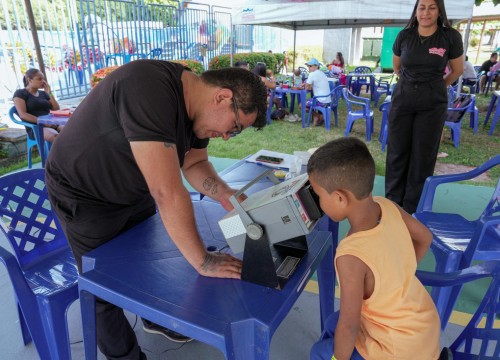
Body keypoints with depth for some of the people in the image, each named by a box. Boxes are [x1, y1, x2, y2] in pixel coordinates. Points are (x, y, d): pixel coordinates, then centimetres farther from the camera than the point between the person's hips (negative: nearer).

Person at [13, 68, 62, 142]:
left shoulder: (43, 93, 23)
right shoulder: (20, 93, 6)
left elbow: (57, 110, 14)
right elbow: (22, 114, -8)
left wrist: (49, 93, 6)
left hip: (51, 124, 5)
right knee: (55, 136, -40)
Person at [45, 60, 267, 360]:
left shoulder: (198, 106, -10)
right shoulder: (150, 92, -38)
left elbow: (194, 164, 2)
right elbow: (167, 193, -41)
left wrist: (225, 195, -16)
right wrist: (203, 262, -32)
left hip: (135, 190, 8)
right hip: (86, 196, -7)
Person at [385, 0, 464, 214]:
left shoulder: (451, 36, -6)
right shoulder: (404, 35, -1)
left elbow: (458, 70, 7)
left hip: (433, 103, -1)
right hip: (402, 100, 2)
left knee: (423, 155, 5)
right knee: (397, 152, 4)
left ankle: (412, 208, 18)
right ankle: (392, 202, 19)